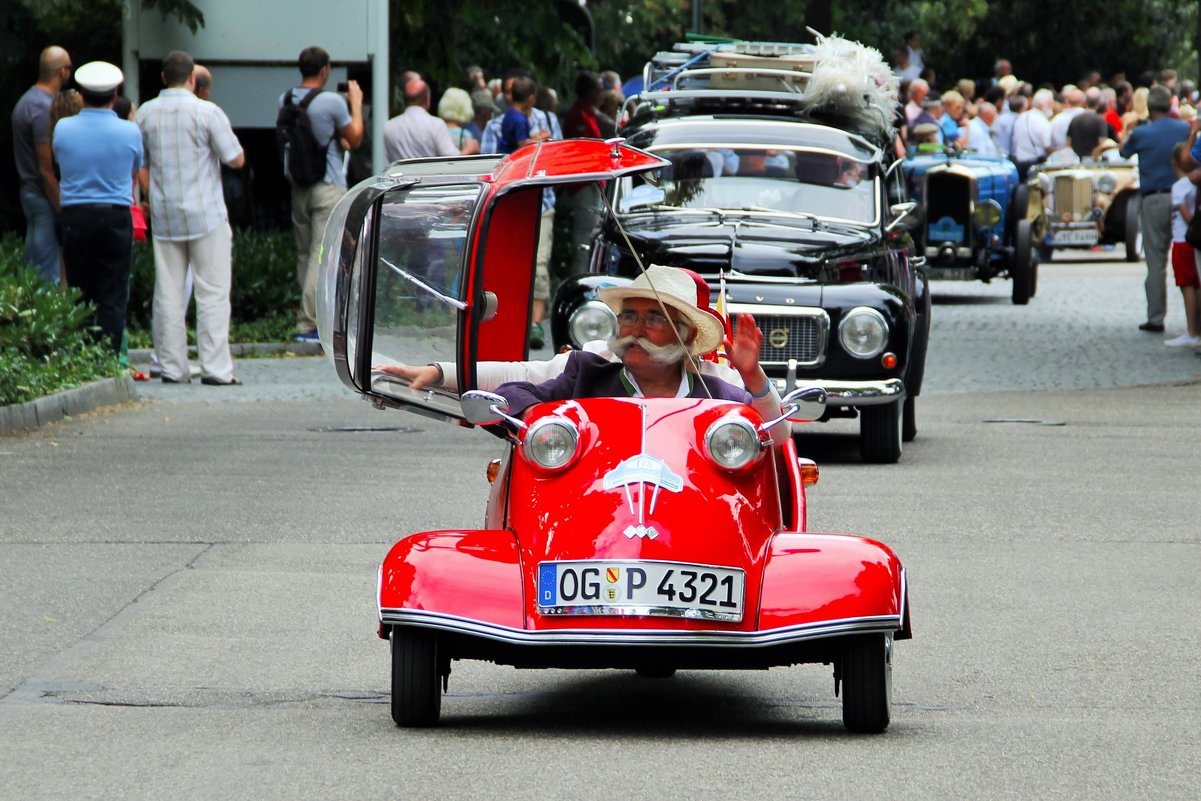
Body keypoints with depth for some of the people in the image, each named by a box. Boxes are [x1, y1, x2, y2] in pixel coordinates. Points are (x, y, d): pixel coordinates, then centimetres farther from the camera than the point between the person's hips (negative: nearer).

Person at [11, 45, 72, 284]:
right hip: (44, 198, -10)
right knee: (50, 275, -8)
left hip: (29, 191, 10)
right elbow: (46, 168, -20)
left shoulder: (27, 100, 13)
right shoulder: (44, 108, -18)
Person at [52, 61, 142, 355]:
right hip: (117, 216, -1)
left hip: (75, 216, 1)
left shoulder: (63, 129, -1)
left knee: (79, 295, 7)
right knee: (112, 297, 0)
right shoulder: (130, 132, -3)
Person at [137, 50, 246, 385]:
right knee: (212, 292, -1)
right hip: (206, 215, -4)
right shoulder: (207, 112, -9)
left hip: (164, 216, 4)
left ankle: (172, 367, 7)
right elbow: (236, 159, -5)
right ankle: (215, 368, -6)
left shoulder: (146, 113, 3)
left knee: (168, 294, 6)